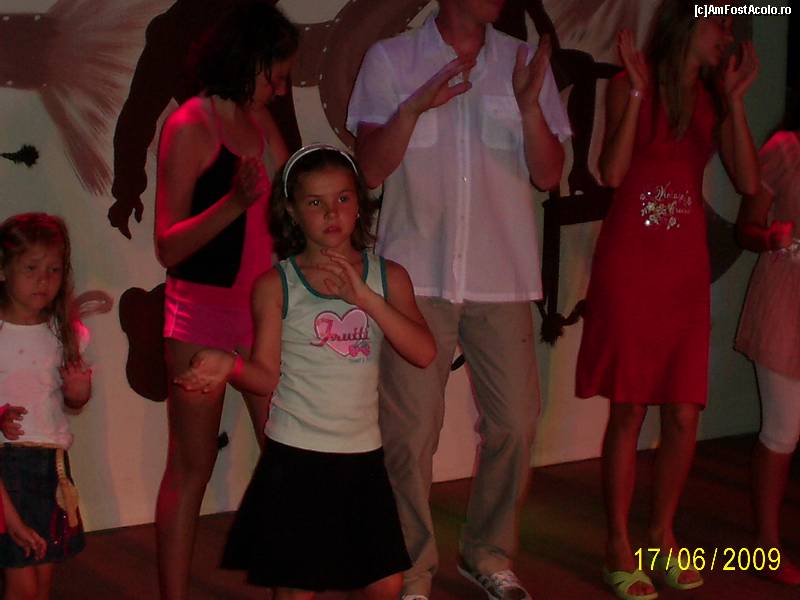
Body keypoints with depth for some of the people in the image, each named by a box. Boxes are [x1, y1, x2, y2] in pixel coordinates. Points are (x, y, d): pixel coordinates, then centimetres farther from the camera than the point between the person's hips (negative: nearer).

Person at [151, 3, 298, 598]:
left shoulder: (262, 123, 12)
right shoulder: (190, 126, -9)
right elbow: (169, 247, -14)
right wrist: (235, 201, -26)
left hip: (264, 310, 6)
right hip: (204, 311, -6)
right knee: (192, 468, 0)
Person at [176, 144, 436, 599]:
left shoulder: (387, 276, 2)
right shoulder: (277, 285, -4)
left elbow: (424, 352, -11)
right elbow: (267, 375, -6)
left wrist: (362, 296, -20)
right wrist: (229, 365, -28)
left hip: (363, 454, 3)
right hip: (296, 457, -3)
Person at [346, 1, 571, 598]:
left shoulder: (526, 62, 7)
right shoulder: (390, 59, 2)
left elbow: (548, 175, 2)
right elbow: (372, 168, -4)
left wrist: (529, 105, -16)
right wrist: (414, 107, -20)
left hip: (503, 280, 3)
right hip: (417, 278, -2)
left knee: (514, 425, 7)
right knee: (411, 432, -1)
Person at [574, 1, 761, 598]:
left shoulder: (715, 96, 10)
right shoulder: (629, 85, -2)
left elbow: (748, 180, -1)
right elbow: (612, 173, -13)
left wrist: (734, 100, -6)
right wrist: (639, 93, -17)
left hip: (687, 268, 4)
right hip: (629, 263, -4)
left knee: (684, 415, 4)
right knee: (628, 411, -1)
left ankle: (664, 535, 23)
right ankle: (619, 548, 10)